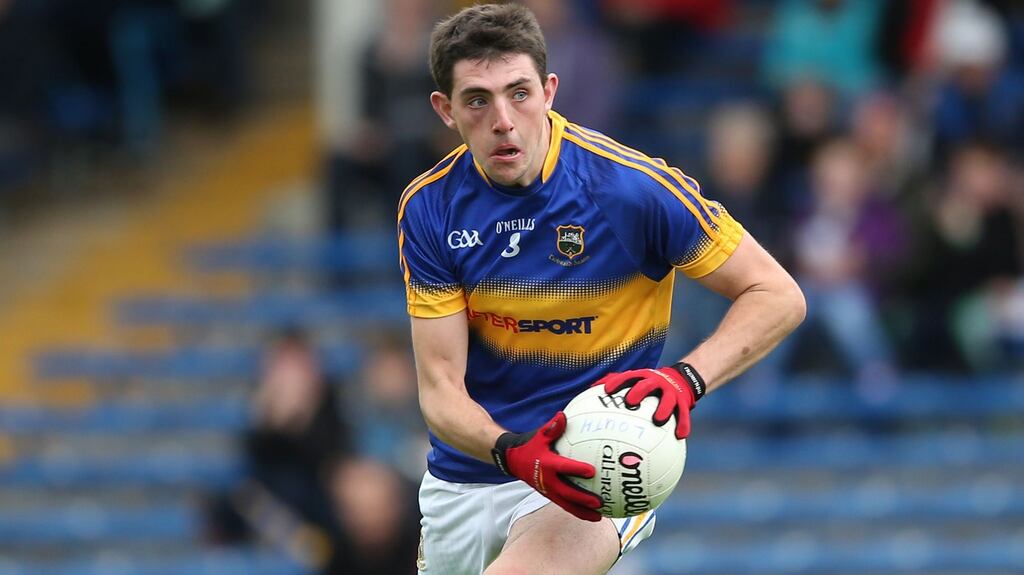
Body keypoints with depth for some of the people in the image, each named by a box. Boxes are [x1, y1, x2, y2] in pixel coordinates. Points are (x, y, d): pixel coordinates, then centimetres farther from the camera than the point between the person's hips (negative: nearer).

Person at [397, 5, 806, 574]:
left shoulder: (632, 186, -17)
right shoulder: (429, 209, -7)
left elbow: (779, 296, -11)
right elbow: (441, 386, -9)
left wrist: (685, 380, -29)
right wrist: (513, 452, -31)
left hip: (597, 473, -5)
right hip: (466, 477, 5)